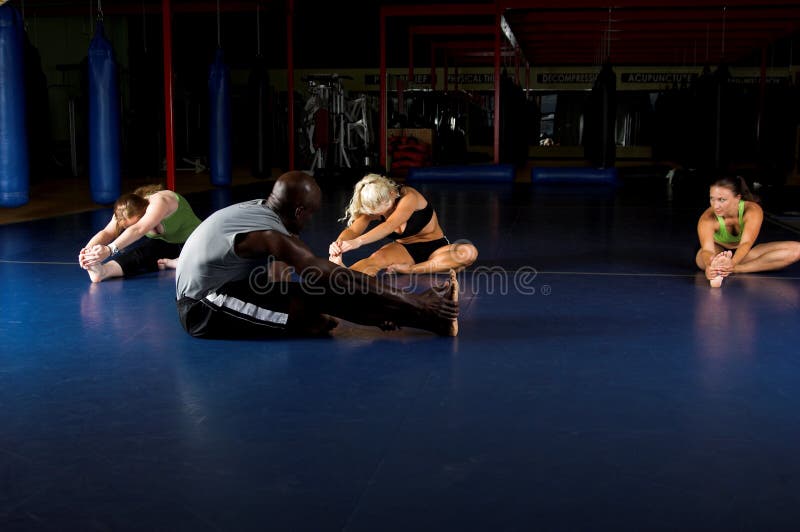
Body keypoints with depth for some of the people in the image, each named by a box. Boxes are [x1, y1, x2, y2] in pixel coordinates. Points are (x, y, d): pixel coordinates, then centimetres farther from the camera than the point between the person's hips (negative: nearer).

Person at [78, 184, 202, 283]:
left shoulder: (158, 202, -35)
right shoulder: (125, 211, -13)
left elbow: (138, 230, -49)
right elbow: (107, 233, -26)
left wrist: (110, 249, -61)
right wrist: (88, 249, -47)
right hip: (165, 244, 4)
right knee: (142, 254, -31)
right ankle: (102, 271, -49)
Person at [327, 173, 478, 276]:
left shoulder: (409, 197, -23)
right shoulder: (371, 209, -7)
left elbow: (390, 225, -39)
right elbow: (352, 230, -22)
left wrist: (358, 242, -53)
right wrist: (339, 243, -47)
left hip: (434, 248, -2)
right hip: (405, 250, 2)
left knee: (469, 252, -34)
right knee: (377, 258, -34)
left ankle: (410, 269, -39)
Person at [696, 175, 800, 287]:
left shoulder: (753, 211, -26)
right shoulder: (707, 218, -27)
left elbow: (746, 243, -41)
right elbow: (707, 248, -43)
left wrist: (732, 263, -64)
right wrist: (709, 266, -69)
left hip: (744, 253, 2)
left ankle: (736, 269, -36)